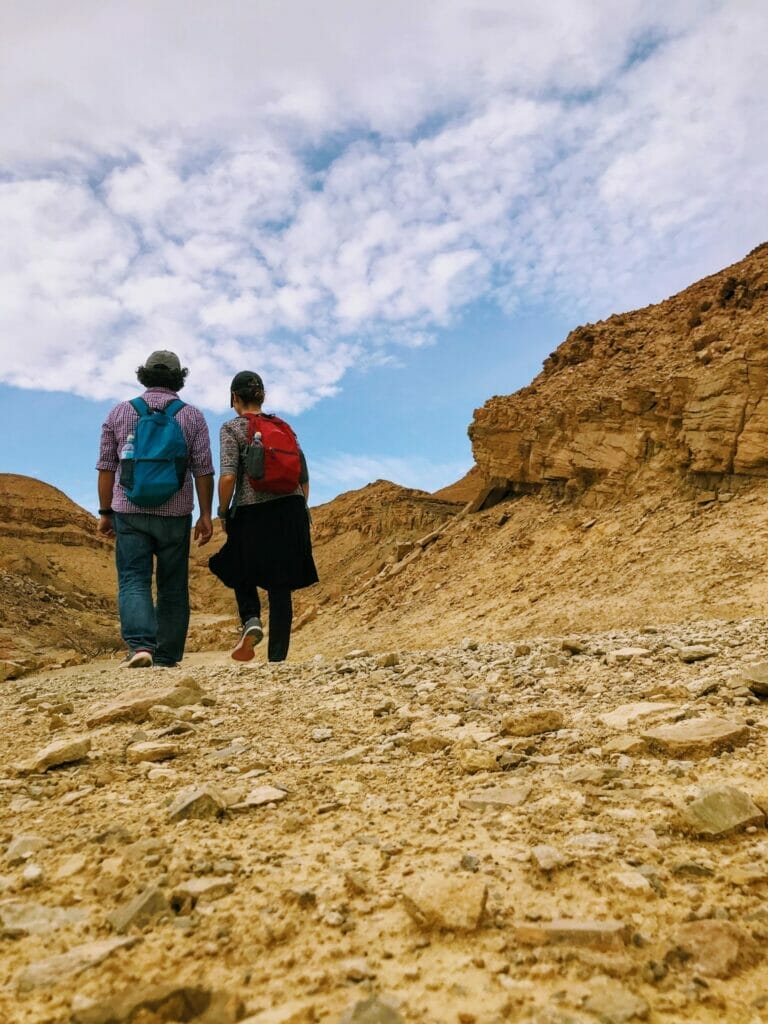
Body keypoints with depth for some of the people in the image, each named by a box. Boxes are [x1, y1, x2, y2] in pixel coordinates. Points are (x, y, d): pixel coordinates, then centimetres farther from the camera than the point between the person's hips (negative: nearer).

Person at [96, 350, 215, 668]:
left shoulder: (120, 412, 5)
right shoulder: (192, 416, 2)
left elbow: (106, 468, 5)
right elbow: (203, 470, -1)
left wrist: (105, 512, 12)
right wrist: (206, 516, 4)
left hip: (129, 511, 0)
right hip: (175, 513, 0)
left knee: (133, 582, 1)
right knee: (173, 586, 8)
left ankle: (140, 645, -18)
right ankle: (167, 657, 12)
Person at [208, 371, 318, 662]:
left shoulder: (231, 428, -1)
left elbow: (228, 476, -13)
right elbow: (303, 476, 13)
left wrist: (223, 513, 0)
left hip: (251, 512, -3)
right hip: (290, 510, 3)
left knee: (242, 572, 22)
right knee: (280, 586, 7)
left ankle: (251, 621, -3)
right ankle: (277, 657, 6)